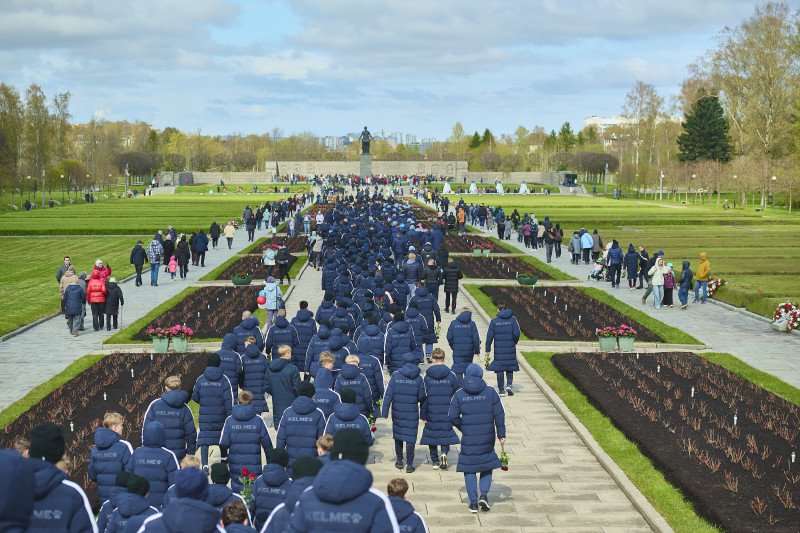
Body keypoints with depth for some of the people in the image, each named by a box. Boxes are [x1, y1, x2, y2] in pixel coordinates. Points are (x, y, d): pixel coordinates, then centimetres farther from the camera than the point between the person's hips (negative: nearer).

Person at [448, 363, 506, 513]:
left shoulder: (459, 394, -2)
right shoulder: (490, 392, -2)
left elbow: (453, 417, -2)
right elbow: (499, 414, -3)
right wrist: (501, 434, 4)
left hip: (468, 438, -1)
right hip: (487, 437, 1)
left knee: (469, 469, 9)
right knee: (487, 466, 18)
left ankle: (473, 502, 7)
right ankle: (484, 495, 2)